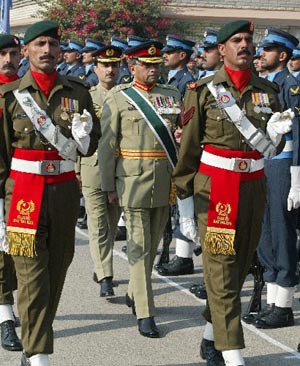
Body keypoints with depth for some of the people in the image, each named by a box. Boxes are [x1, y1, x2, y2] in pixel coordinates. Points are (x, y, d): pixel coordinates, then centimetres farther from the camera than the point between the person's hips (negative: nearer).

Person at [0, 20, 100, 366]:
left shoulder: (77, 93, 6)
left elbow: (90, 145, 11)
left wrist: (81, 138, -12)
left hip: (65, 190, 3)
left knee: (57, 269, 10)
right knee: (31, 275, -7)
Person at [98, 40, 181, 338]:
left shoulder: (171, 95, 11)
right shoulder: (118, 98, -1)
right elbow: (107, 144, -2)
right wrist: (109, 186, -4)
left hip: (166, 179, 5)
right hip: (133, 179, -4)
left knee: (153, 244, 14)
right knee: (139, 246, -4)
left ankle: (133, 294, 34)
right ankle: (144, 314, -2)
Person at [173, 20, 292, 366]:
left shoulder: (268, 91, 7)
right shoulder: (203, 91, -4)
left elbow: (270, 149, 14)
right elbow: (187, 150, -3)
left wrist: (275, 133, -9)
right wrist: (184, 201, -4)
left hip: (253, 188, 5)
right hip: (214, 189, -5)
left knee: (240, 266, 12)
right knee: (221, 271, -6)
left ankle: (210, 338, 29)